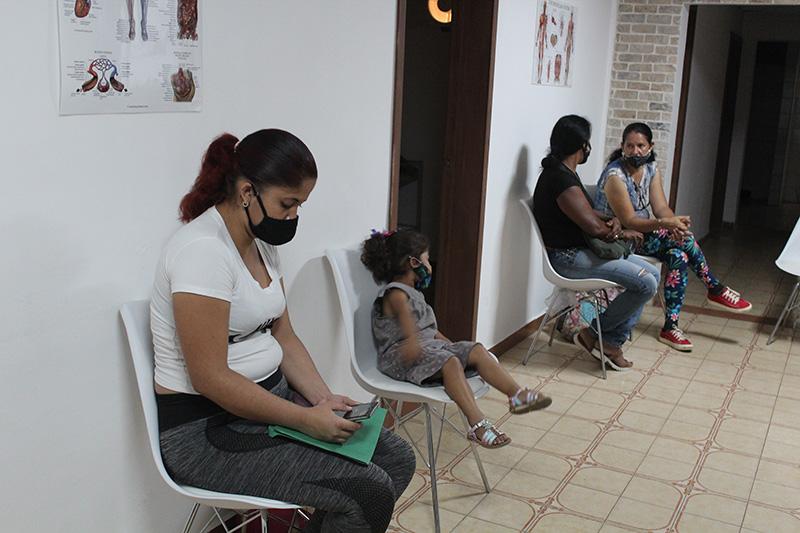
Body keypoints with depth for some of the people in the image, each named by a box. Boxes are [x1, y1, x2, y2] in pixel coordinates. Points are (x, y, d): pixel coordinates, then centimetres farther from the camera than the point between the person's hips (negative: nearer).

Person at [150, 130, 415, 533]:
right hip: (206, 430, -9)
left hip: (271, 396, 9)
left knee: (397, 458, 1)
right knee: (368, 491, -19)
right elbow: (210, 378, -24)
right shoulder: (202, 251, -22)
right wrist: (305, 419, -20)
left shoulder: (262, 243, 7)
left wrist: (324, 399, -4)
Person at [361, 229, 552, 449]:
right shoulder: (395, 293, -12)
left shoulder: (414, 293, 22)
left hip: (431, 345, 10)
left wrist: (449, 344, 17)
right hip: (401, 356, -10)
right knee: (451, 363, -34)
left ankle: (518, 394, -11)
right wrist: (412, 340, -54)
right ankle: (478, 425, -42)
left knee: (477, 350, -6)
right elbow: (405, 313, -35)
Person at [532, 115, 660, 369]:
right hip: (567, 257, -11)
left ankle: (612, 341, 6)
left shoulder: (564, 172, 13)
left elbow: (589, 212, 17)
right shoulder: (561, 179, -21)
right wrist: (623, 233, -4)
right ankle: (593, 333, -1)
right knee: (645, 283, -18)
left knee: (652, 273, 8)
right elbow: (593, 227, -23)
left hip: (580, 251, 11)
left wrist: (612, 221, -5)